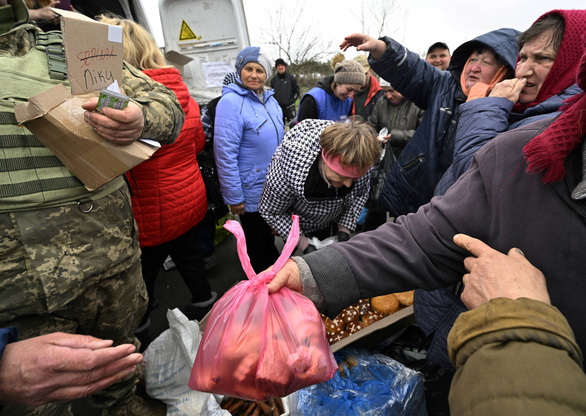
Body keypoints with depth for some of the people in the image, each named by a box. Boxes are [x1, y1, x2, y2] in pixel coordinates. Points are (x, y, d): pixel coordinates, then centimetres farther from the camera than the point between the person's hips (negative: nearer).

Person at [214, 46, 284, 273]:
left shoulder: (270, 99, 6)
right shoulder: (231, 102, -17)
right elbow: (225, 153, -20)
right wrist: (234, 197, -19)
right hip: (252, 193, -7)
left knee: (270, 237, 26)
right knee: (258, 248, 12)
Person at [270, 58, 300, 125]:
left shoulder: (291, 77, 0)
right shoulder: (273, 79, 7)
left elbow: (297, 90, 1)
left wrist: (291, 101, -8)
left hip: (289, 107, -3)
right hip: (278, 108, 3)